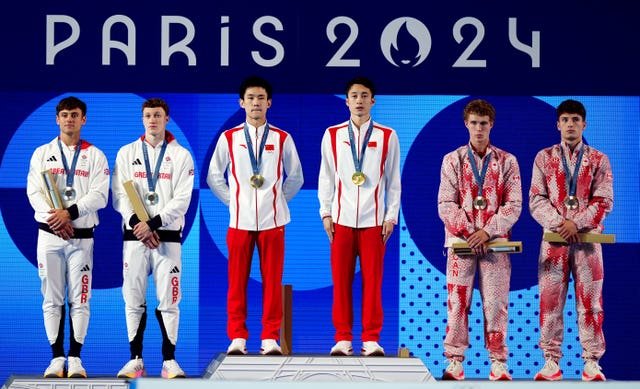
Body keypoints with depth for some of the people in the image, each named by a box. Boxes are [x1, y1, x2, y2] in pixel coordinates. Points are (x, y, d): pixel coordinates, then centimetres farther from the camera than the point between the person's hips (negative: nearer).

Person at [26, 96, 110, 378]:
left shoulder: (95, 156, 6)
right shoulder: (42, 153, 10)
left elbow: (99, 195, -5)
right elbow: (34, 191, 0)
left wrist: (70, 212, -18)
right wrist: (55, 217, -15)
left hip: (81, 236, -1)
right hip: (49, 235, 1)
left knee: (79, 299, -2)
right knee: (52, 299, 1)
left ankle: (75, 358, 3)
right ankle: (57, 357, 6)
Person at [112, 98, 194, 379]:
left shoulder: (181, 155, 5)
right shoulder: (127, 153, 9)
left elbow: (182, 199, -4)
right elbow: (120, 196, 1)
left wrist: (153, 223, -14)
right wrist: (139, 225, -12)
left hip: (168, 236, -1)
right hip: (134, 236, 2)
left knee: (168, 300, -3)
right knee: (134, 300, 2)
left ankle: (169, 361, 2)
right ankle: (136, 360, 8)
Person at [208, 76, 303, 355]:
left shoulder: (282, 139, 5)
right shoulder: (228, 138, 4)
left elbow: (295, 177, 14)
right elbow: (214, 177, 11)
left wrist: (278, 201, 8)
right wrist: (233, 202, 6)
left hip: (272, 220, 0)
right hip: (240, 220, 0)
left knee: (272, 281, 0)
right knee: (237, 281, 1)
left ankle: (270, 338, 6)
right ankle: (237, 337, 7)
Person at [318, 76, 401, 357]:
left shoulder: (387, 137, 3)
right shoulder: (332, 135, 5)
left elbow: (394, 180, 6)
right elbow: (326, 177, 8)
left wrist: (391, 216, 2)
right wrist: (326, 213, 4)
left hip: (373, 220, -1)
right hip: (342, 219, 1)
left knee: (372, 280, 0)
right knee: (341, 280, 1)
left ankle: (371, 339, 6)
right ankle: (343, 338, 8)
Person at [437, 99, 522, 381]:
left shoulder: (507, 162, 7)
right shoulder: (452, 160, 8)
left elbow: (513, 204, 0)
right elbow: (446, 204, 1)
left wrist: (488, 231, -13)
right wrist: (469, 231, -13)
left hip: (495, 242, 0)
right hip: (461, 241, 0)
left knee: (496, 303, -2)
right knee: (457, 302, -2)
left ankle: (498, 362, 3)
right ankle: (454, 362, 2)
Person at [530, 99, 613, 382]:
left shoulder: (599, 160, 6)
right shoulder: (544, 158, 8)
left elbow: (604, 201, -1)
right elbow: (536, 200, 1)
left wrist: (576, 223, -14)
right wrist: (559, 224, -14)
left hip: (588, 239, 0)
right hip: (554, 239, 0)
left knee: (589, 301, 0)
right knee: (550, 300, -1)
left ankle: (592, 362, 4)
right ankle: (551, 361, 4)